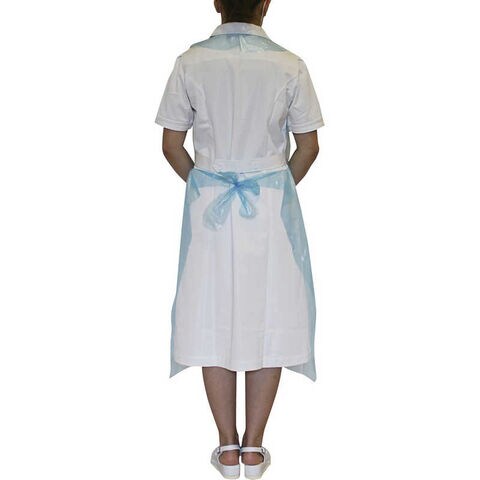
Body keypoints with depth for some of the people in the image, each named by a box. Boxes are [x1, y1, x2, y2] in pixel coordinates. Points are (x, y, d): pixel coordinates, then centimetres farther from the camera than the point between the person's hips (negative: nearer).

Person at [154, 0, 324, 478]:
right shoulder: (289, 65, -5)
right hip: (272, 202, 0)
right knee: (270, 316, 8)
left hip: (208, 201, 1)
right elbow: (308, 147, 0)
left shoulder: (191, 62, -4)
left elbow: (171, 146, -1)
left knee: (213, 317, 9)